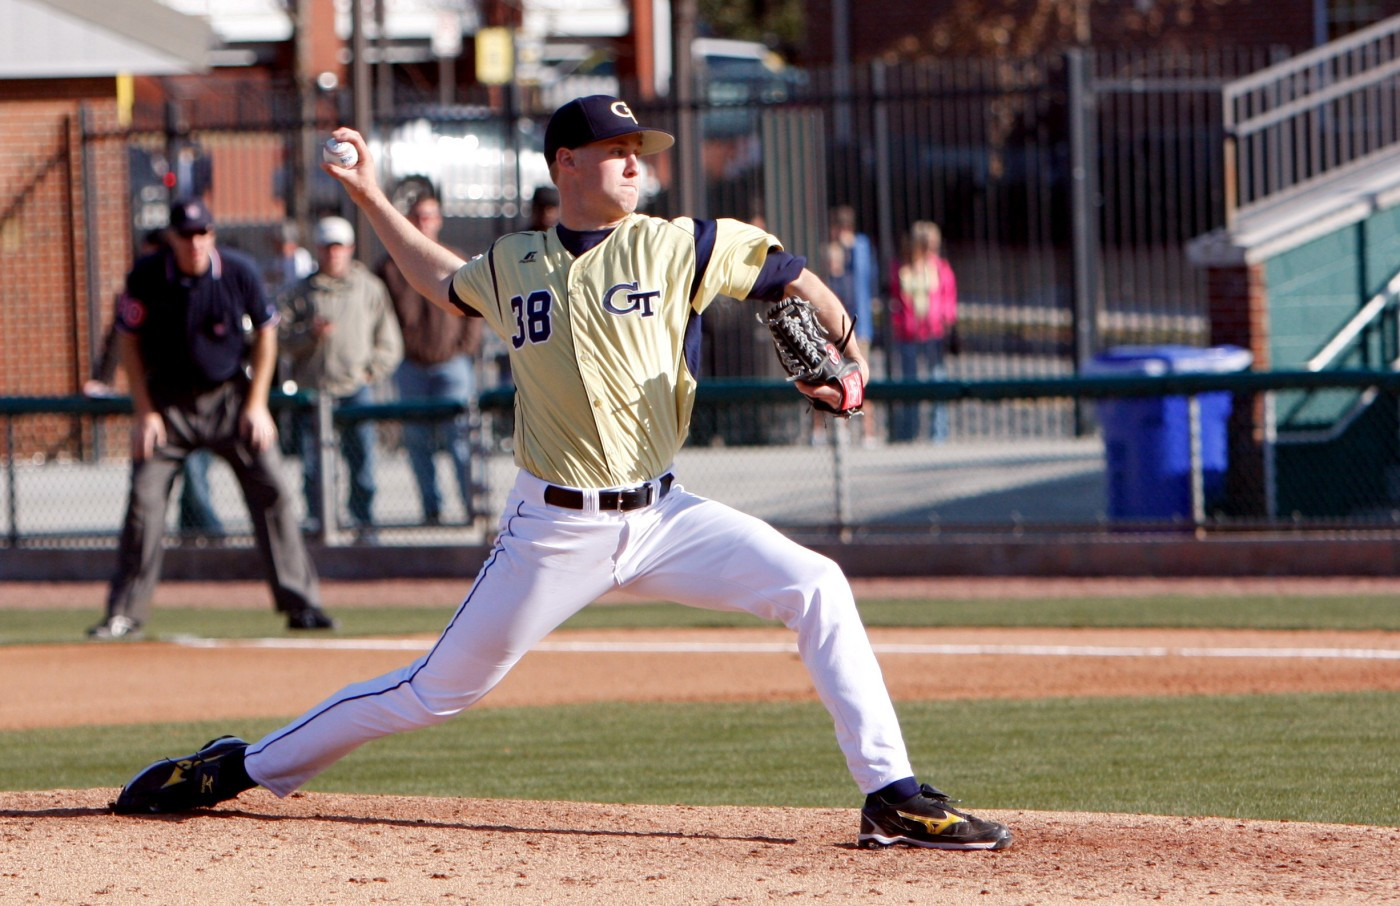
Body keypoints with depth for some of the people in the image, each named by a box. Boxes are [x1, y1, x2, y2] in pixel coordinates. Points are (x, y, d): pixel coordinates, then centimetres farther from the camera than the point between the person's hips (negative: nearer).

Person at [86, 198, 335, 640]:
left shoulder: (240, 272, -10)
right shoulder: (146, 276, -12)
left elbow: (265, 333, 2)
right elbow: (128, 340, -2)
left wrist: (256, 404, -2)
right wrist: (144, 413, -7)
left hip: (229, 396, 1)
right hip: (169, 401, 0)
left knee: (271, 490, -6)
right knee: (144, 499, -7)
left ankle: (300, 603, -1)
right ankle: (124, 613, 1)